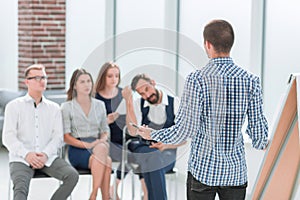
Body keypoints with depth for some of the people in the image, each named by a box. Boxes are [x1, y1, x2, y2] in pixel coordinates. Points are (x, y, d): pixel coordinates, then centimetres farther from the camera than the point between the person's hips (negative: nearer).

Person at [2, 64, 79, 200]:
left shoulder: (54, 108, 18)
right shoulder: (14, 106, 10)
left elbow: (58, 136, 8)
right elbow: (8, 137, 1)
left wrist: (45, 155, -11)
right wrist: (26, 154, -15)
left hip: (48, 157, 3)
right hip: (21, 158, -3)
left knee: (72, 175, -23)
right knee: (21, 187, -32)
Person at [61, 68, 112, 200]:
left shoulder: (99, 105, 18)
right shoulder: (67, 107, 5)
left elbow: (105, 131, 19)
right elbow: (66, 137, -2)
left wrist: (102, 141, -6)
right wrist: (86, 144, -16)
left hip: (97, 147, 3)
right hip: (77, 150, -3)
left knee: (101, 148, -37)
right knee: (106, 161, -34)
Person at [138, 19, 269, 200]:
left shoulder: (197, 79, -14)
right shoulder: (250, 80, -6)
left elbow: (185, 129, -14)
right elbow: (258, 129, -2)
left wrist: (153, 135, 3)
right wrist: (262, 143, 21)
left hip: (203, 169, -2)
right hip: (236, 171, 3)